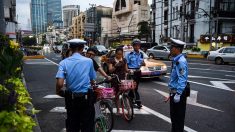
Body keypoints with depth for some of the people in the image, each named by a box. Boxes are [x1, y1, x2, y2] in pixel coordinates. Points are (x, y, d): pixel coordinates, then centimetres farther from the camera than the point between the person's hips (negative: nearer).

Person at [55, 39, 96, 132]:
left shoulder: (64, 62, -6)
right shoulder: (89, 61, -7)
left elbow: (60, 84, -17)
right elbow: (92, 81, -2)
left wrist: (59, 92, 4)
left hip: (71, 98, 2)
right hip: (86, 98, -1)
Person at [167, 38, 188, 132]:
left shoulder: (181, 61, -21)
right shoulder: (176, 60, 9)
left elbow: (182, 79, -27)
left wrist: (178, 94, -28)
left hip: (178, 93, -10)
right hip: (174, 91, 10)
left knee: (178, 116, 4)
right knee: (173, 114, 22)